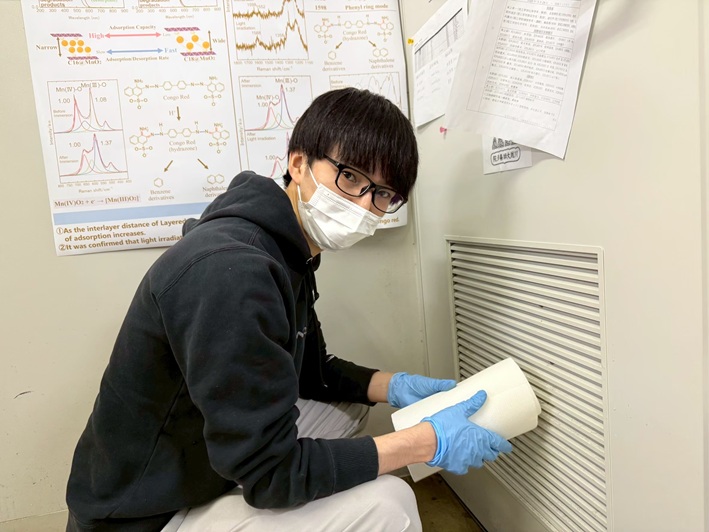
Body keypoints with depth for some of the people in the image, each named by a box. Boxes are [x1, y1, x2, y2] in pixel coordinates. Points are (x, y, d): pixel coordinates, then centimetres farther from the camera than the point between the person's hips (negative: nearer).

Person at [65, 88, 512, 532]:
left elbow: (310, 369, 11)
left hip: (200, 469, 9)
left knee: (348, 405, 15)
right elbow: (270, 473, -29)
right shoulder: (229, 271, -33)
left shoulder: (285, 253, -1)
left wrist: (395, 387, -4)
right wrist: (428, 443, -23)